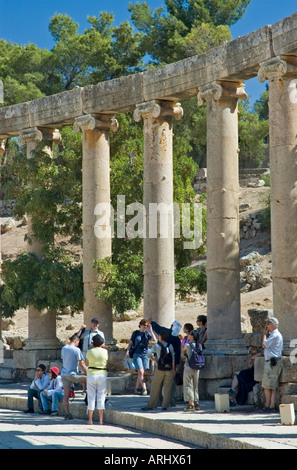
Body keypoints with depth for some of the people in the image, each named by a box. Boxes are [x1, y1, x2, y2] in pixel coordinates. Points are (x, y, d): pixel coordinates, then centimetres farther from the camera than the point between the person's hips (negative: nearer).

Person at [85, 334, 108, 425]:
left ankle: (90, 420, 3)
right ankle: (101, 420, 3)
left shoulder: (90, 352, -4)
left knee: (91, 397, 4)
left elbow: (86, 363, 10)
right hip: (102, 374, 1)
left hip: (91, 375, -1)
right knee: (101, 397, 5)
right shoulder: (105, 351, -3)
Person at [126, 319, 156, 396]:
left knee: (141, 373, 2)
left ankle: (137, 389, 12)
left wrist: (150, 330, -10)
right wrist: (128, 351, -3)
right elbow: (130, 343, 10)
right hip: (137, 354, -2)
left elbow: (154, 339, -9)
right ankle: (144, 389, -17)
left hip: (145, 355, 2)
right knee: (140, 371, -14)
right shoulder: (135, 333, 7)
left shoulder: (147, 334, 8)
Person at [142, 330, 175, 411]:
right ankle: (165, 405, 3)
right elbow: (173, 359, 5)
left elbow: (149, 354, -12)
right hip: (169, 369, 2)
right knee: (167, 388, 5)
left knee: (155, 387, 4)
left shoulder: (156, 346, -3)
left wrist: (155, 361, -1)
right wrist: (173, 370, 10)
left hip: (160, 369, -2)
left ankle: (151, 405, 5)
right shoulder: (170, 346, 5)